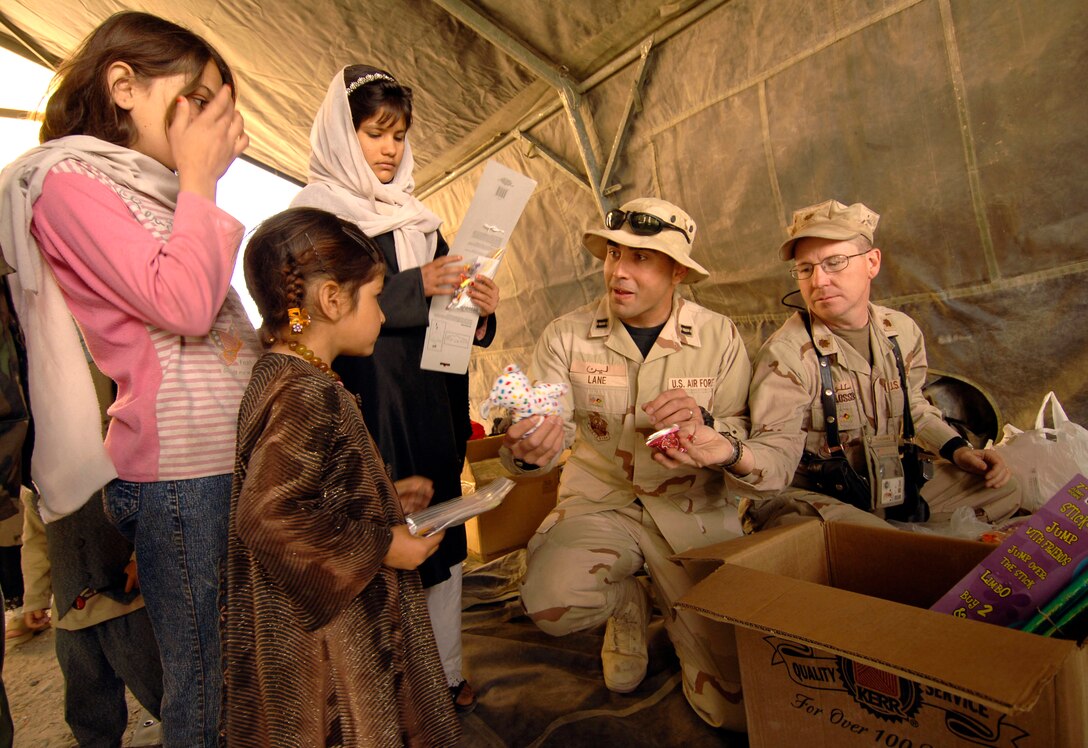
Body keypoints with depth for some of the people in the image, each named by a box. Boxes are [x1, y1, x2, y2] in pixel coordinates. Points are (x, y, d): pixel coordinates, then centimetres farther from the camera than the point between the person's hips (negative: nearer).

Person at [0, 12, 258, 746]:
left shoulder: (150, 190, 19)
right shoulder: (67, 178, -5)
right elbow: (184, 305, -19)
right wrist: (197, 180, -8)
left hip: (229, 455, 8)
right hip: (178, 469, -8)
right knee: (202, 688, 5)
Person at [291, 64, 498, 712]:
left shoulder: (417, 215, 17)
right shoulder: (315, 213, -1)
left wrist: (476, 308, -3)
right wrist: (414, 287, -20)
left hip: (432, 404, 6)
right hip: (367, 404, -6)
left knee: (443, 534, 10)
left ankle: (447, 673, 27)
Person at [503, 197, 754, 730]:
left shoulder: (719, 337, -4)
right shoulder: (566, 336, -6)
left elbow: (744, 440, -4)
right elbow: (542, 433, -12)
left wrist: (703, 425, -27)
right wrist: (526, 451, -37)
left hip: (694, 510, 0)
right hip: (599, 503, 1)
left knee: (732, 707, -5)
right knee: (550, 602, -29)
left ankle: (674, 605, 29)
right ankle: (626, 605, 9)